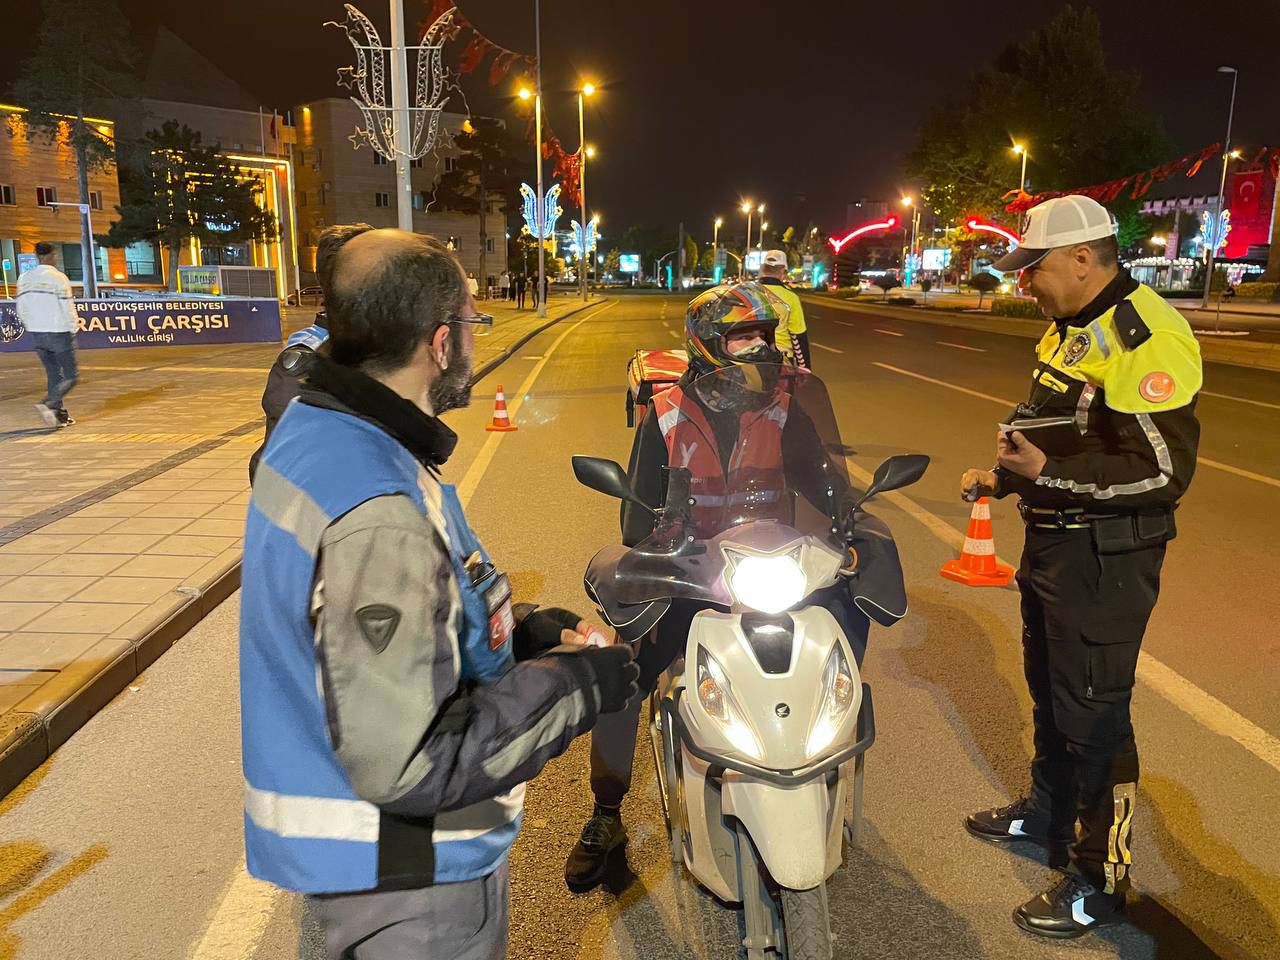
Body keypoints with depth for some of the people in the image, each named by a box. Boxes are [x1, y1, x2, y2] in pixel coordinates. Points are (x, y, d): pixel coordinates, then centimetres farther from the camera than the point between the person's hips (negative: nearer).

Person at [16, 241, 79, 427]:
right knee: (71, 376, 0)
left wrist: (31, 328, 20)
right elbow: (68, 308, -14)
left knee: (53, 375, 13)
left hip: (36, 334, 7)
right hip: (59, 333, -7)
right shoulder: (58, 277, -12)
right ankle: (48, 404, -19)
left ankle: (60, 414, 12)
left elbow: (21, 309, 9)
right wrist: (72, 329, -1)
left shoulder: (24, 278, 7)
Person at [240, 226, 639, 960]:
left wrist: (516, 629, 3)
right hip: (405, 872, -9)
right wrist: (573, 685, -22)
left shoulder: (314, 429, -1)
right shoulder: (380, 517, -33)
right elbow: (406, 762, -31)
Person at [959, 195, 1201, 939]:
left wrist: (1049, 473, -27)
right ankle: (1049, 809, 44)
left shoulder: (1143, 336, -21)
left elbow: (1165, 468, -24)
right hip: (1053, 541, 10)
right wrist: (1005, 476, 8)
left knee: (1093, 714, 1)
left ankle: (1101, 880, 19)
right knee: (1050, 690, 23)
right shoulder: (1070, 329, 10)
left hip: (1107, 557, -10)